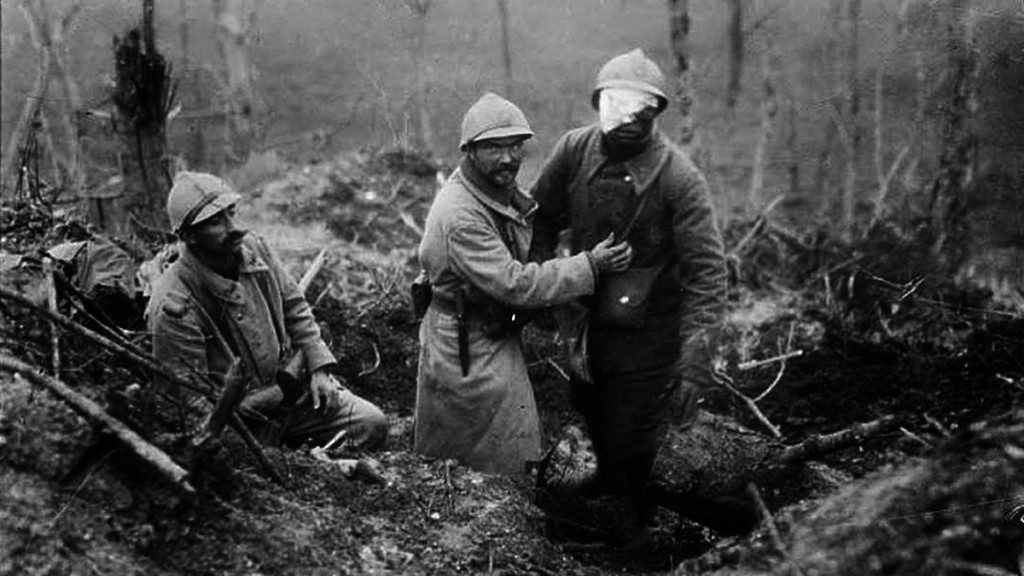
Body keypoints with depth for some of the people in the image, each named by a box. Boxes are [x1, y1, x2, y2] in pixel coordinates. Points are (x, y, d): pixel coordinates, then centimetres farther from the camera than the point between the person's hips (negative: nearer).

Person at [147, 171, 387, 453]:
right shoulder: (173, 307, -24)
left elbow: (295, 308, 11)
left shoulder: (253, 249, -3)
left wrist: (320, 366, 2)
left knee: (372, 424, -4)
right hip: (240, 417, -6)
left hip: (289, 389, 6)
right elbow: (192, 400, -20)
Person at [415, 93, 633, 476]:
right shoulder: (460, 216, -26)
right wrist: (590, 267, -25)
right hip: (468, 351, -9)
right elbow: (514, 285, -28)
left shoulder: (504, 192, 5)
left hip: (499, 339, 9)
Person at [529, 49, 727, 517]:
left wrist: (692, 367, -30)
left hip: (647, 334, -5)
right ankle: (606, 476, 60)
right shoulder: (574, 150, -14)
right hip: (586, 317, 5)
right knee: (588, 409, 28)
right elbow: (544, 217, 3)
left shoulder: (679, 179, -26)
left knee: (631, 439, 9)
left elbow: (706, 273, -26)